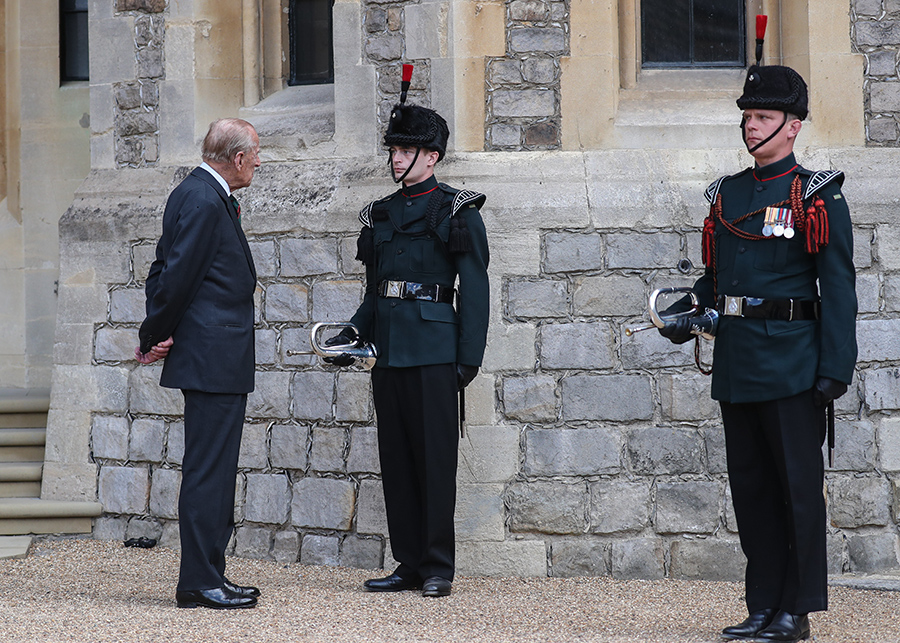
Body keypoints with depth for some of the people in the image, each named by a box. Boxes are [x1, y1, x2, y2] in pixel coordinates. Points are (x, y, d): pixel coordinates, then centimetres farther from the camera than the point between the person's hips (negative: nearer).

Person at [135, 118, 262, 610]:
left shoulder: (199, 194, 17)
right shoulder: (204, 201, -16)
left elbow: (164, 273, 18)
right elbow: (176, 276, -16)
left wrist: (155, 336, 10)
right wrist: (156, 337, -5)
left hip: (214, 361, 11)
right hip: (213, 360, -11)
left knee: (212, 470, 13)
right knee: (209, 471, -7)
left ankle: (209, 576, 19)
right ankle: (199, 584, -5)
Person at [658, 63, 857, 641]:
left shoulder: (818, 196, -3)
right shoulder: (726, 195, 14)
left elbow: (838, 288, -7)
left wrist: (836, 367, -14)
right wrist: (690, 318, 4)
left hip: (792, 365, -6)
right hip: (735, 364, 6)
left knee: (798, 485, -2)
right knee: (750, 485, 9)